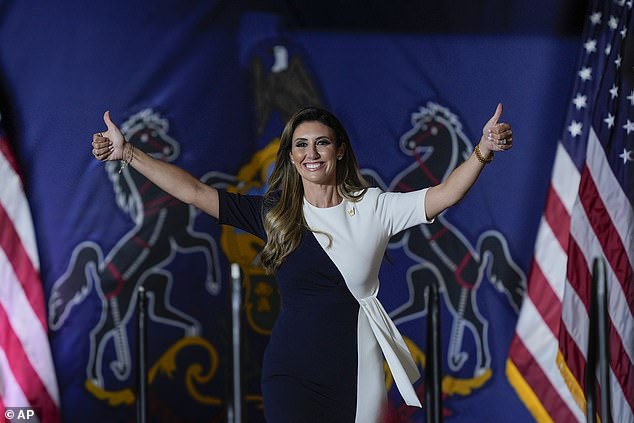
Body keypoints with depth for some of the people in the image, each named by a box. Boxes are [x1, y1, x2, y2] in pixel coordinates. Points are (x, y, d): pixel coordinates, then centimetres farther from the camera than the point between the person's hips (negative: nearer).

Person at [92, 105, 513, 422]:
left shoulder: (373, 208, 3)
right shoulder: (273, 213, 6)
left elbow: (444, 196, -7)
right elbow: (194, 191, 1)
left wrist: (483, 152, -22)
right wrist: (128, 153, -5)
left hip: (356, 370, 0)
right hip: (292, 372, 0)